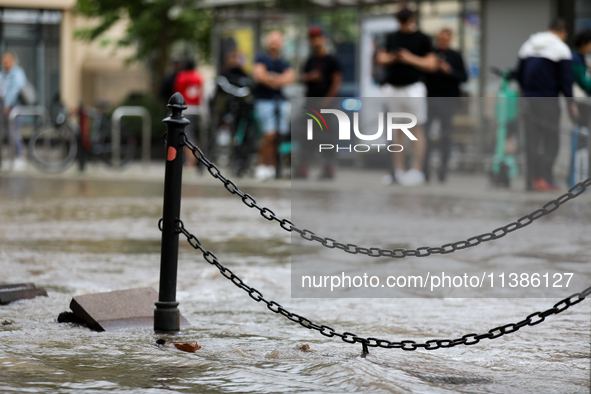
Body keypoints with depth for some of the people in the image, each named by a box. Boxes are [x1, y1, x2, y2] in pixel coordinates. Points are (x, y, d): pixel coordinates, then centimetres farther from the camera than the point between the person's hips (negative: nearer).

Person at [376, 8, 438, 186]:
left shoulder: (422, 39, 1)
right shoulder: (391, 37, 14)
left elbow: (431, 64, -4)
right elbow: (381, 58, 14)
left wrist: (410, 58, -13)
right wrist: (391, 58, -7)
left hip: (413, 88, -5)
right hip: (392, 89, 5)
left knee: (417, 129, -4)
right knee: (396, 131, 6)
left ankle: (417, 170, -5)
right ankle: (398, 171, 11)